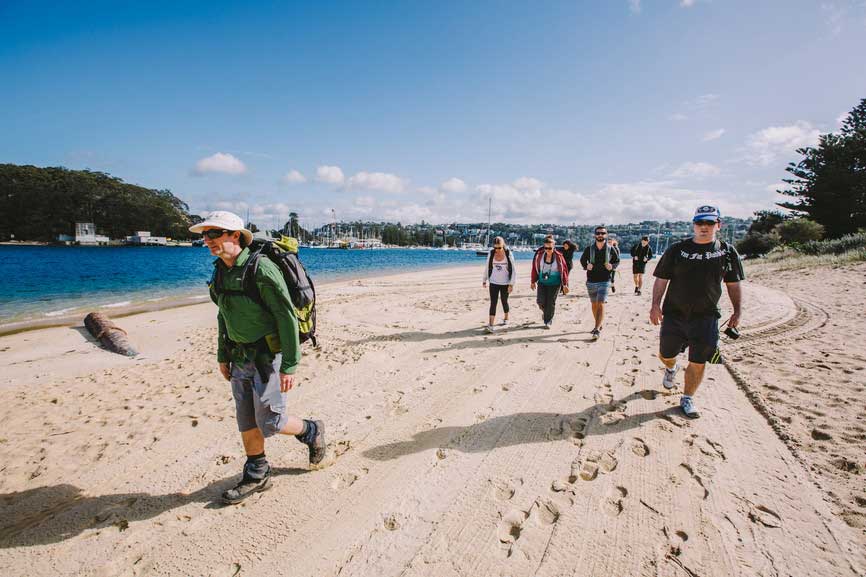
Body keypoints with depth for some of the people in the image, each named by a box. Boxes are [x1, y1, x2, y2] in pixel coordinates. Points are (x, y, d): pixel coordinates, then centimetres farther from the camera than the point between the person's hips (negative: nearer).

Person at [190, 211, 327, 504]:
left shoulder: (261, 269, -21)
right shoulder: (221, 272, 5)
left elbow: (287, 317, -21)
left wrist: (290, 365, -21)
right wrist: (223, 355, 18)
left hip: (269, 356, -7)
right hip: (241, 357, 8)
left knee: (270, 422, -2)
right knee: (246, 421, 13)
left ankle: (311, 431, 26)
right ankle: (256, 476, 30)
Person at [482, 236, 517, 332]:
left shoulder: (508, 254, -11)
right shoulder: (491, 254, -5)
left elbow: (514, 270, -9)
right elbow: (487, 267, 8)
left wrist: (511, 284, -13)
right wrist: (484, 280, 14)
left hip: (505, 283, -1)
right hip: (493, 283, 1)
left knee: (504, 302, 15)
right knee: (493, 303, -7)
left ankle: (506, 319, 39)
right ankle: (490, 325, -11)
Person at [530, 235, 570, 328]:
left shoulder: (558, 256, -10)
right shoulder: (539, 255, -5)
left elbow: (564, 270, -4)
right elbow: (535, 268, 4)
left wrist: (565, 284, -4)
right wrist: (533, 281, 7)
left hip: (554, 283, -2)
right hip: (542, 282, 2)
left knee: (551, 302, 0)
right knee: (540, 301, -5)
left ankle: (548, 321, 17)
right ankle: (545, 311, 30)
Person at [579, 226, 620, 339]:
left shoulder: (610, 249, -2)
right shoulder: (589, 249, -1)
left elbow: (617, 261, 12)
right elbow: (582, 260, 13)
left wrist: (612, 266, -9)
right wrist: (586, 266, -7)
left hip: (604, 281, -3)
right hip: (591, 281, 3)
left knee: (601, 305, -12)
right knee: (594, 305, 14)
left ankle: (597, 329, -12)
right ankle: (598, 325, 32)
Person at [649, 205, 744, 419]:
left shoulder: (727, 252, 2)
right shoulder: (676, 249, -2)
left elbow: (733, 284, 10)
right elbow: (661, 279, -1)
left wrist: (737, 312, 6)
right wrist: (655, 305, -11)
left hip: (706, 317, 0)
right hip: (673, 314, 0)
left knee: (698, 363, 4)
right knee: (665, 355, 11)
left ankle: (687, 399, 24)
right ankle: (671, 369, 48)